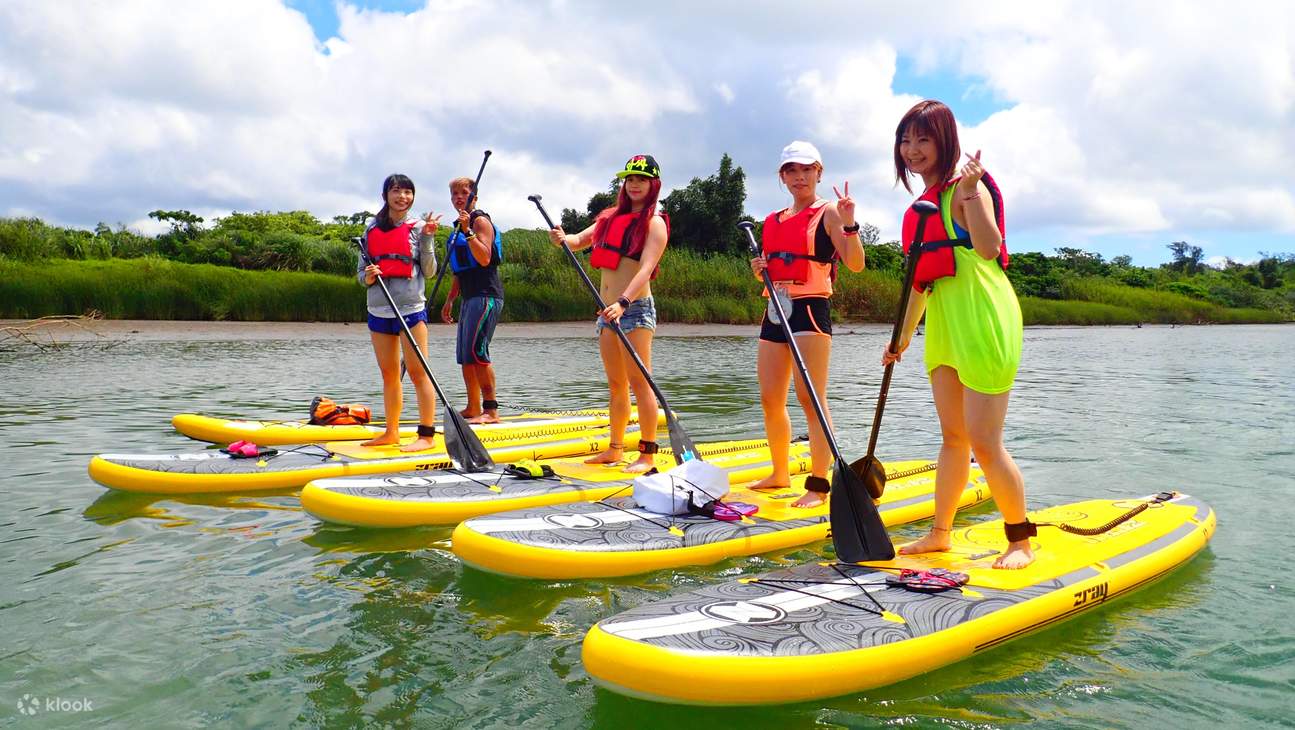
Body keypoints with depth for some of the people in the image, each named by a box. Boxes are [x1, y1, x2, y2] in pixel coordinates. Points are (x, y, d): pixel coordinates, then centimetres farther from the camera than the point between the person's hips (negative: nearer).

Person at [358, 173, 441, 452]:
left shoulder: (418, 227, 2)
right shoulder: (372, 230, 11)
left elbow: (429, 271, -2)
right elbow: (361, 274, 13)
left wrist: (426, 238, -12)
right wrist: (368, 276, -9)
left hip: (411, 308, -4)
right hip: (379, 310, 4)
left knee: (418, 372, -7)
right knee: (389, 375, 11)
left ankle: (426, 435, -4)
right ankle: (392, 432, 20)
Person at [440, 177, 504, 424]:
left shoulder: (480, 221, -5)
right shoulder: (460, 228, 22)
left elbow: (484, 259, -20)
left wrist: (468, 232, -24)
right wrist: (449, 300, 22)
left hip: (486, 295, -10)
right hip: (470, 298, 10)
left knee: (475, 350, -18)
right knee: (464, 356, 10)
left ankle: (491, 410, -17)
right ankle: (473, 409, 17)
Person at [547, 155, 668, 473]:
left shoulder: (654, 223, -5)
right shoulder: (611, 216, 17)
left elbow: (646, 268, -18)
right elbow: (580, 240, 16)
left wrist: (623, 302, -32)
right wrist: (563, 239, -8)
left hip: (635, 308, -7)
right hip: (608, 309, 7)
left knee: (638, 381, -9)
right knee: (616, 384, 12)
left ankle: (648, 454, -5)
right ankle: (615, 449, 20)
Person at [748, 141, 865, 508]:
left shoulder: (828, 213, -1)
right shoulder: (773, 221, 18)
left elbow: (855, 264, -12)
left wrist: (849, 224, -25)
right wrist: (759, 269, 4)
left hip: (810, 308, -7)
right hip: (775, 311, 7)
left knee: (810, 398, -11)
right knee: (771, 400, 8)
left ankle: (818, 486, -6)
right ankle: (780, 474, 23)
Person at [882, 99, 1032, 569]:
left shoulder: (964, 186, -9)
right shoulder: (924, 202, 16)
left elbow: (989, 247, -26)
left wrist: (971, 191, -34)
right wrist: (904, 334, 22)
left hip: (981, 319, -9)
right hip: (943, 322, 9)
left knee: (984, 442, -6)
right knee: (953, 436, 14)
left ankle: (1020, 542, 11)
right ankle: (940, 534, 23)